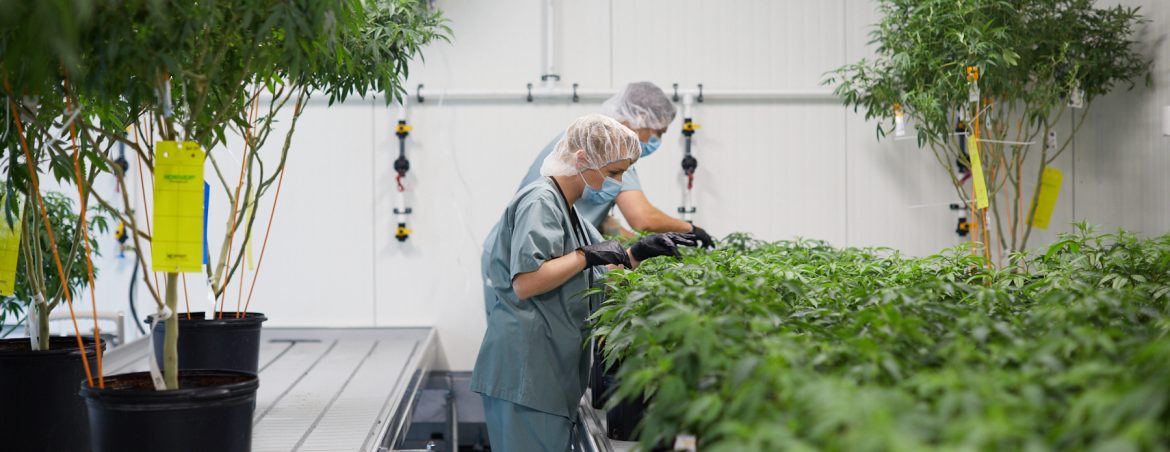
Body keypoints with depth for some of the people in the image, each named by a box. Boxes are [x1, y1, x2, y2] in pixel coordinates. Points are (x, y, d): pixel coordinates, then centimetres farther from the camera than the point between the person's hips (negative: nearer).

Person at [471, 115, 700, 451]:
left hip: (550, 369, 10)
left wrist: (640, 252, 6)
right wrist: (586, 256, -17)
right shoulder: (540, 202, -12)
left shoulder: (567, 209, 19)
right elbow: (525, 282, -24)